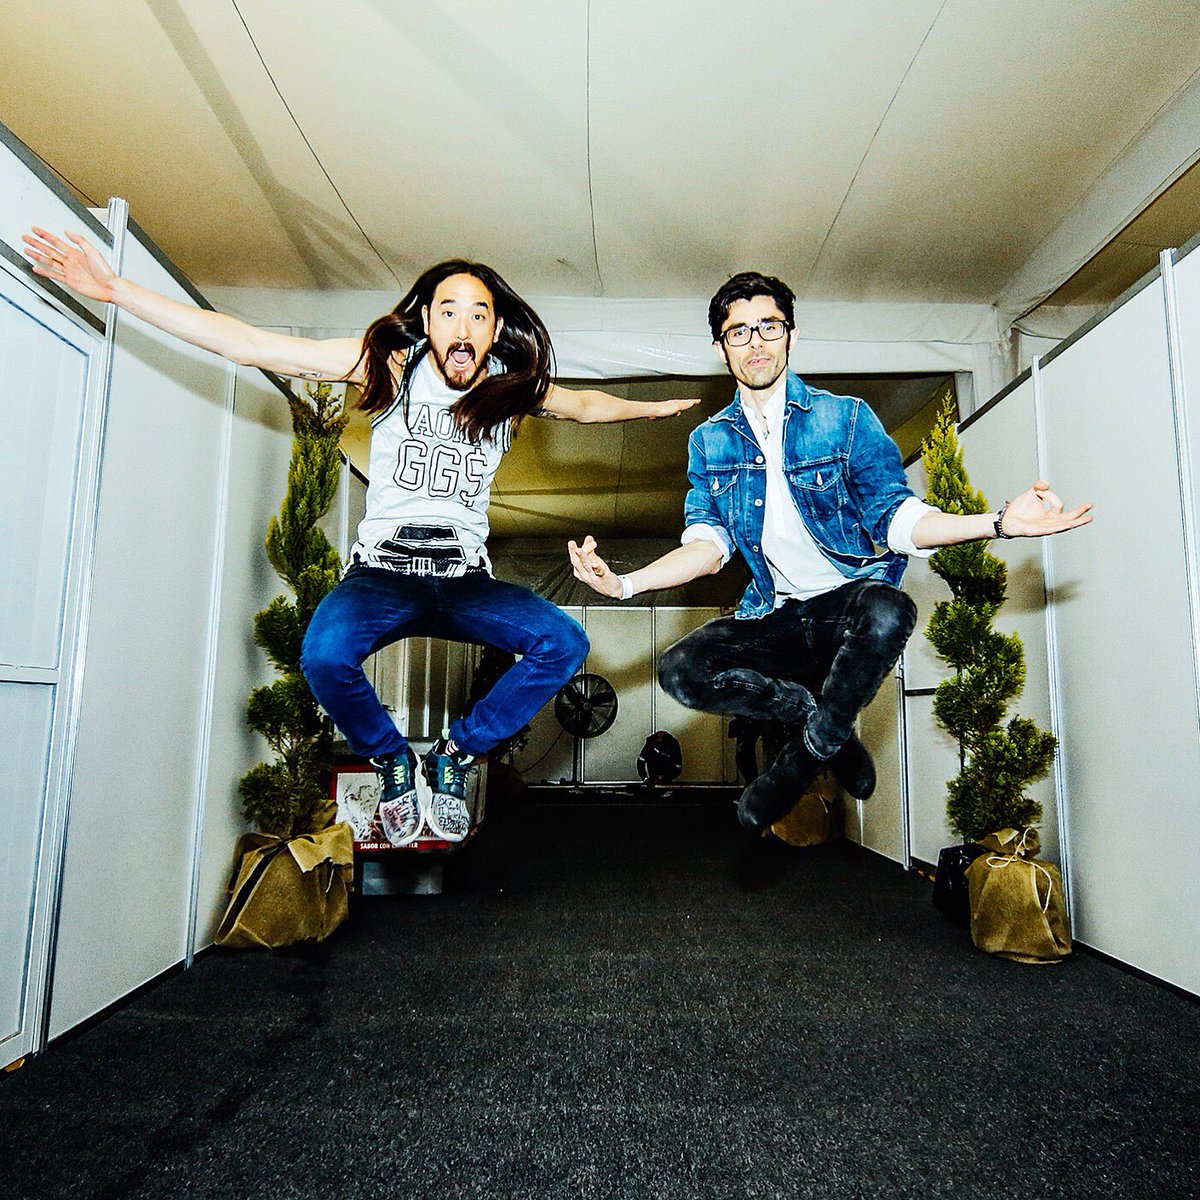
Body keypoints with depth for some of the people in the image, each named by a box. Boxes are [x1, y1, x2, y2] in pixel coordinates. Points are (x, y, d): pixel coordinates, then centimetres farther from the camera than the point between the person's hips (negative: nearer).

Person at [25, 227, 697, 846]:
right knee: (325, 653, -34)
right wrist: (116, 289, -10)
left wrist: (649, 408, 37)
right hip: (383, 571, -2)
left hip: (467, 579, 3)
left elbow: (585, 404, 29)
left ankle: (456, 755, 1)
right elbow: (248, 344, -6)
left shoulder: (514, 388, 6)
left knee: (565, 644, -22)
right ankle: (393, 760, 0)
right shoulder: (389, 364, -2)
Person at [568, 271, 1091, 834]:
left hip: (849, 597, -2)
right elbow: (708, 545, 0)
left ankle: (803, 759, -13)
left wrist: (1000, 522, -22)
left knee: (887, 612, -37)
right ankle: (817, 713, -3)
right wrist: (623, 583, -16)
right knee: (680, 670, -22)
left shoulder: (846, 418, -1)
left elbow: (895, 518, -6)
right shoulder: (709, 442, 8)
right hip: (778, 615, 2)